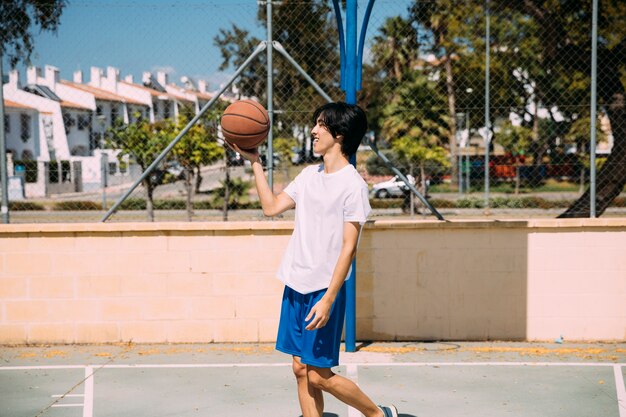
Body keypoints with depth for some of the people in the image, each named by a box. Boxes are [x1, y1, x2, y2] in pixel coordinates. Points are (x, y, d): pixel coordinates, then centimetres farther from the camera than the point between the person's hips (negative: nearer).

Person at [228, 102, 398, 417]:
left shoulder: (352, 185, -13)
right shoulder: (309, 175, 11)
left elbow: (348, 247, -16)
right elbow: (271, 207, 15)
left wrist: (327, 300, -20)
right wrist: (254, 161, 12)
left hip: (325, 290, -7)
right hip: (296, 286, 8)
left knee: (319, 375, -3)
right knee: (301, 369, 8)